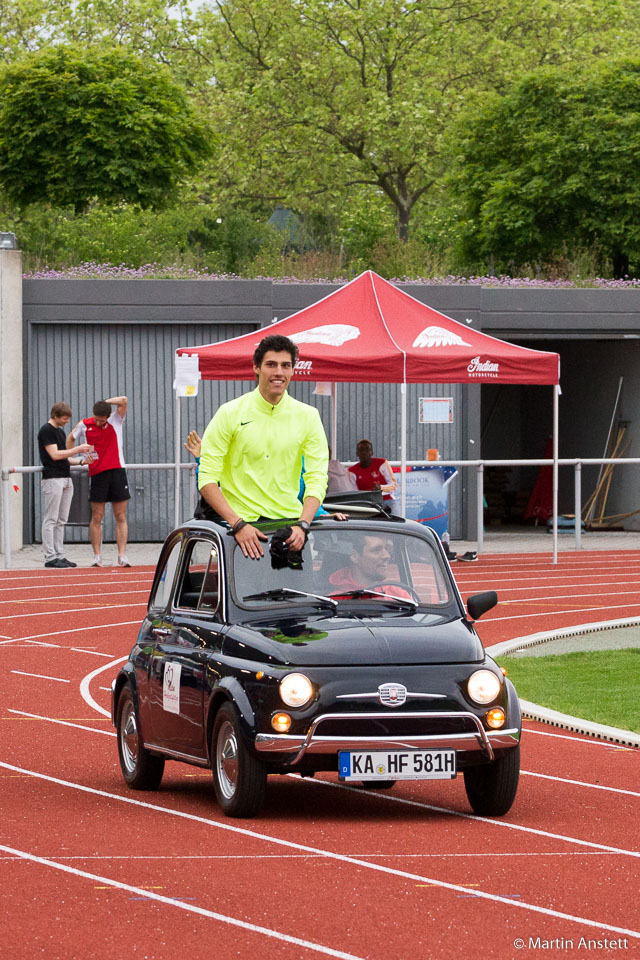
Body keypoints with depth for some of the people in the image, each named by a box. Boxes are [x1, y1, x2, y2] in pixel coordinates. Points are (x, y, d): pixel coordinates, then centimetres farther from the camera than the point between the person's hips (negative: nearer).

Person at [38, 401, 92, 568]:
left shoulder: (60, 432, 19)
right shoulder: (46, 431, -8)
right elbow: (55, 455, -15)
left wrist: (81, 461, 7)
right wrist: (78, 449, -12)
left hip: (65, 479, 9)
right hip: (52, 478, -9)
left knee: (61, 521, 8)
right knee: (50, 520, -7)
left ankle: (59, 556, 10)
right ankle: (50, 557, -7)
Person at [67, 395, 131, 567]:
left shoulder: (115, 421, 1)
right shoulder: (84, 425, 4)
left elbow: (123, 401, -13)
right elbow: (71, 438, 21)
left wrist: (104, 403, -5)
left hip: (117, 471, 0)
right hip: (97, 474, 1)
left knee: (120, 517, -1)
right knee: (96, 517, 0)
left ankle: (122, 555, -3)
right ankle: (97, 556, 3)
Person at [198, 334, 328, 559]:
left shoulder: (308, 416, 8)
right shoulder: (230, 414, 0)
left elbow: (317, 479, 3)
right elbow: (207, 478, -4)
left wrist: (302, 525, -14)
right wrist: (238, 524, -16)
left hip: (291, 519, 2)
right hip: (243, 521, -2)